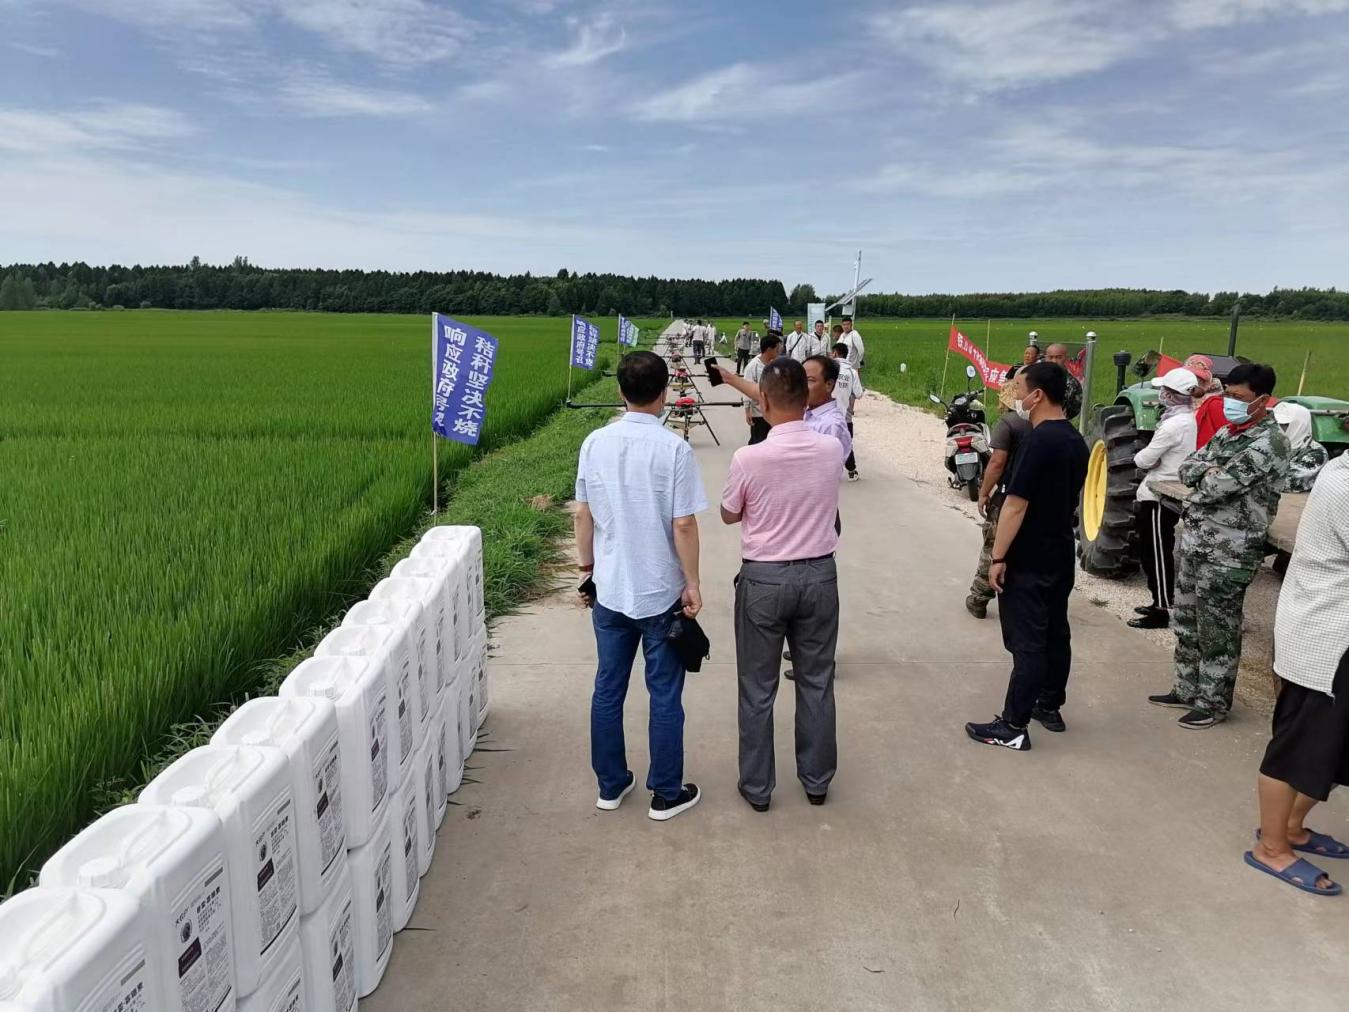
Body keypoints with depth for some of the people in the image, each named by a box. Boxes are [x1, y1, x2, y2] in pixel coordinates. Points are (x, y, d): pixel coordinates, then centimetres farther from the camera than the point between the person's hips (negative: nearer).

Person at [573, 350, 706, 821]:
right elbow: (683, 524, -15)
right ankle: (666, 794, 21)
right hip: (660, 592, -4)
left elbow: (583, 513, 4)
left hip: (609, 589, 4)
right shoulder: (673, 448, -15)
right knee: (664, 695, 9)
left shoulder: (595, 444, -2)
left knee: (607, 688, 16)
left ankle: (611, 785, 29)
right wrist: (692, 584, -5)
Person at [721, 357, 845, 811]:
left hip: (763, 579, -3)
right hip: (819, 574, 3)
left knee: (758, 688, 11)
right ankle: (817, 781, 29)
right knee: (816, 682, 16)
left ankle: (757, 787, 23)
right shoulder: (832, 450, -7)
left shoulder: (748, 458, -18)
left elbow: (729, 516, 0)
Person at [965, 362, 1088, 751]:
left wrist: (998, 557, -20)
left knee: (1027, 642, -5)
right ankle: (1050, 706, 30)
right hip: (1061, 556, 9)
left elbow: (1016, 504, -23)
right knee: (1056, 633, 17)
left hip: (1028, 561, -9)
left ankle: (1014, 726, 1)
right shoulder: (1076, 441, 8)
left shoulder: (1039, 441, -21)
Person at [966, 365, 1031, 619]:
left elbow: (997, 463, -19)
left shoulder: (1008, 422, -15)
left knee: (992, 550, 8)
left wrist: (984, 494, -10)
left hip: (1007, 496, -5)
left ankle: (978, 601, 17)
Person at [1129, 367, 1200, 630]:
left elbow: (1144, 460, -18)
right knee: (1154, 553, 18)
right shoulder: (1187, 419, 9)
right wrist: (1147, 457, -3)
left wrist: (1138, 456, 3)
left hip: (1159, 498, -9)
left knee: (1156, 555, -1)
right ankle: (1160, 603, 27)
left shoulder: (1173, 425, -21)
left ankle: (1160, 612, 6)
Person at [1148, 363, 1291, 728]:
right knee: (1186, 623, 17)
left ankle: (1213, 703, 17)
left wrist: (1205, 476, -2)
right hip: (1194, 540, 9)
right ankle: (1187, 690, 31)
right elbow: (1186, 469, 8)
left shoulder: (1269, 442, -17)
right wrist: (1209, 469, -12)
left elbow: (1216, 487, -23)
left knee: (1217, 632, 3)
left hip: (1228, 552, -9)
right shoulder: (1227, 432, 11)